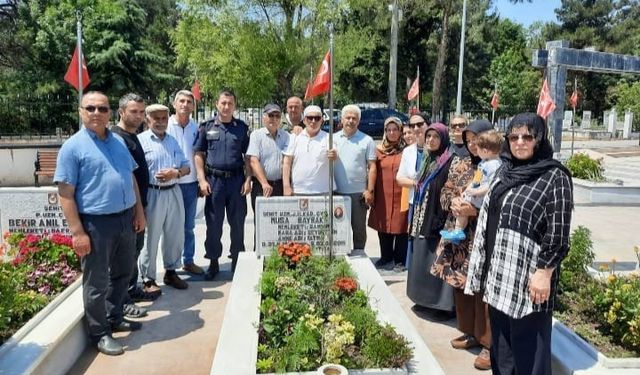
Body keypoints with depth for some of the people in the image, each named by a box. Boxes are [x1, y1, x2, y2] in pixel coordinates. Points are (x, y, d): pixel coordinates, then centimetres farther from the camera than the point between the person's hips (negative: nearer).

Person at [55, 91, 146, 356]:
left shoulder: (119, 141, 10)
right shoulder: (73, 146, -9)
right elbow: (65, 193, -12)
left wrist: (139, 212, 11)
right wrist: (77, 232, -17)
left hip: (126, 219, 7)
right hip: (96, 224, -6)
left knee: (122, 274, 19)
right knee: (97, 282, 6)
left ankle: (114, 319, 38)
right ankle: (99, 333, 21)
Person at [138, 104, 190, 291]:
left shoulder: (173, 141, 14)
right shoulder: (141, 140, -4)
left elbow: (186, 166, 12)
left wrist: (175, 173, -10)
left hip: (174, 193, 6)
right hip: (152, 194, -6)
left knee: (175, 235, 13)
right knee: (150, 238, 3)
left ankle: (171, 271, 30)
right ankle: (148, 279, 15)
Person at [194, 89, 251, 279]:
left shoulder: (242, 127, 6)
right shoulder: (207, 126, 4)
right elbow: (199, 155, 4)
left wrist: (248, 179, -3)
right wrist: (202, 180, -5)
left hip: (236, 180, 1)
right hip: (214, 180, 0)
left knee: (237, 223, 7)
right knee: (213, 224, 6)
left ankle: (237, 261, 22)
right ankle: (213, 262, 19)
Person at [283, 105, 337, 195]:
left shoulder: (327, 138, 4)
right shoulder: (295, 138, 6)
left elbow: (334, 156, -13)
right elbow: (287, 163, 5)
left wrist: (334, 156, -38)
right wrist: (286, 186, -3)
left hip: (322, 192, -1)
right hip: (297, 191, 1)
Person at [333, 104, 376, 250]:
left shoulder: (367, 140, 2)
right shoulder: (333, 138, 9)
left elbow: (372, 167, -1)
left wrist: (369, 190, -8)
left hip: (358, 193, -2)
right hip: (336, 192, 2)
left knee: (359, 228, 7)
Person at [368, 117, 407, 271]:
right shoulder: (379, 150, 7)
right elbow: (373, 173, 9)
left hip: (400, 197, -3)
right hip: (383, 197, 3)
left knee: (400, 227, 4)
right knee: (383, 227, 12)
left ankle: (400, 260, 19)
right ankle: (386, 256, 29)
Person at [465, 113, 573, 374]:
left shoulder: (555, 177, -12)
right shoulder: (505, 171, 10)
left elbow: (558, 233, -15)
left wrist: (544, 272, -17)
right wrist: (483, 257, 16)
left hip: (528, 277, -7)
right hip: (498, 272, 7)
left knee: (527, 347, 5)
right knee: (500, 343, 19)